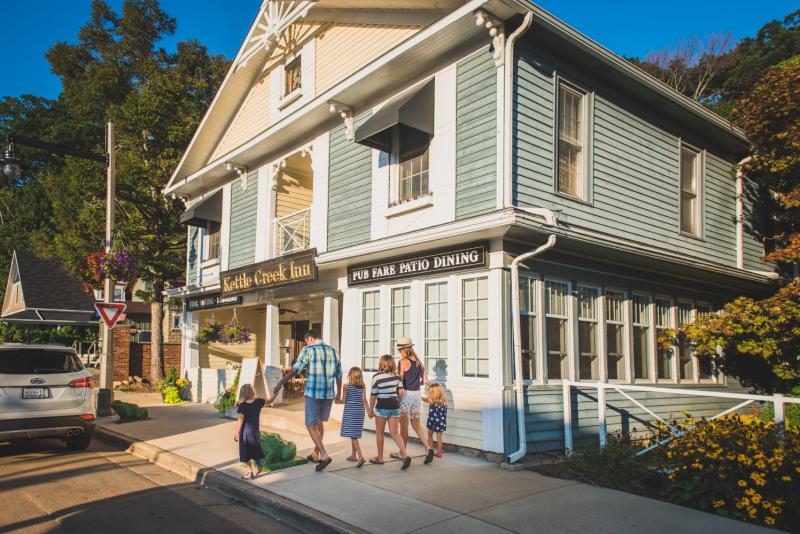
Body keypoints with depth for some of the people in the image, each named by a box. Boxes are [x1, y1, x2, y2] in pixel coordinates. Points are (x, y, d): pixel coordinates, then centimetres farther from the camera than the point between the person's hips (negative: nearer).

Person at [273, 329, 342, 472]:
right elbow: (339, 374, 16)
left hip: (313, 393, -5)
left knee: (311, 425, 1)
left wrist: (280, 383, -10)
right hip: (329, 393, 5)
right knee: (320, 422, 21)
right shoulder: (333, 351, 10)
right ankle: (315, 454, 29)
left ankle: (324, 455, -12)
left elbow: (295, 370, -14)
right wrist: (339, 392, 29)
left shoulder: (308, 350, -6)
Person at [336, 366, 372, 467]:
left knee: (352, 435, -6)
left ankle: (360, 456, -20)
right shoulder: (363, 387, 1)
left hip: (350, 412, -5)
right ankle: (353, 455, 30)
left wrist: (337, 400, 14)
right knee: (354, 435, 19)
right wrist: (369, 412, -4)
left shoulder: (347, 386, -8)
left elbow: (343, 401, -5)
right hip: (360, 411, 5)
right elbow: (364, 401, -5)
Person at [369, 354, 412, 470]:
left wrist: (371, 409, 5)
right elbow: (401, 392, -2)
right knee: (395, 433, 7)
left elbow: (373, 395, -7)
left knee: (379, 433, 12)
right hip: (395, 407, 4)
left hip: (382, 407, -4)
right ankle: (405, 455, -9)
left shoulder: (377, 376, -10)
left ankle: (380, 458, 22)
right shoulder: (396, 376, 1)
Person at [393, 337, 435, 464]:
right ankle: (429, 448, -3)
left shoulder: (404, 361, -13)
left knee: (404, 425, 6)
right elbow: (425, 380, 12)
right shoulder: (418, 361, 9)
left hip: (405, 393, -7)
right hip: (417, 393, 7)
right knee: (416, 424, 12)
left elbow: (400, 380, -15)